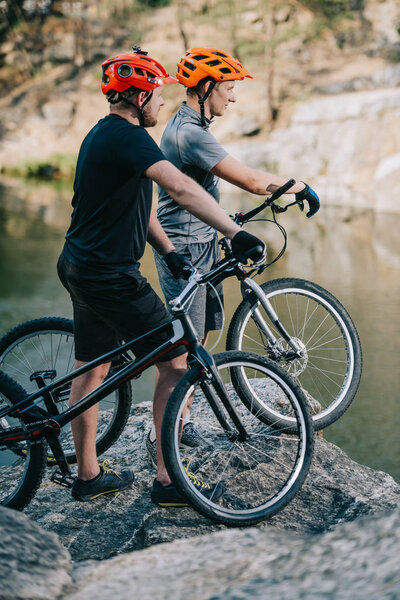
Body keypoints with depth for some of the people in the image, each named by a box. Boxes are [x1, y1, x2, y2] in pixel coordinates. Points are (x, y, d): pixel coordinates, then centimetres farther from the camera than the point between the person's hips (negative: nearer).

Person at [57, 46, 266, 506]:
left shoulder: (102, 134, 14)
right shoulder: (128, 137, -19)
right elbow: (181, 188, -32)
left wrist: (169, 251, 9)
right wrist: (235, 233, -35)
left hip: (81, 269, 10)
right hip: (111, 275, -10)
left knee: (91, 369, 16)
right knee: (175, 362, -3)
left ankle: (88, 476, 27)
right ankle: (167, 481, 2)